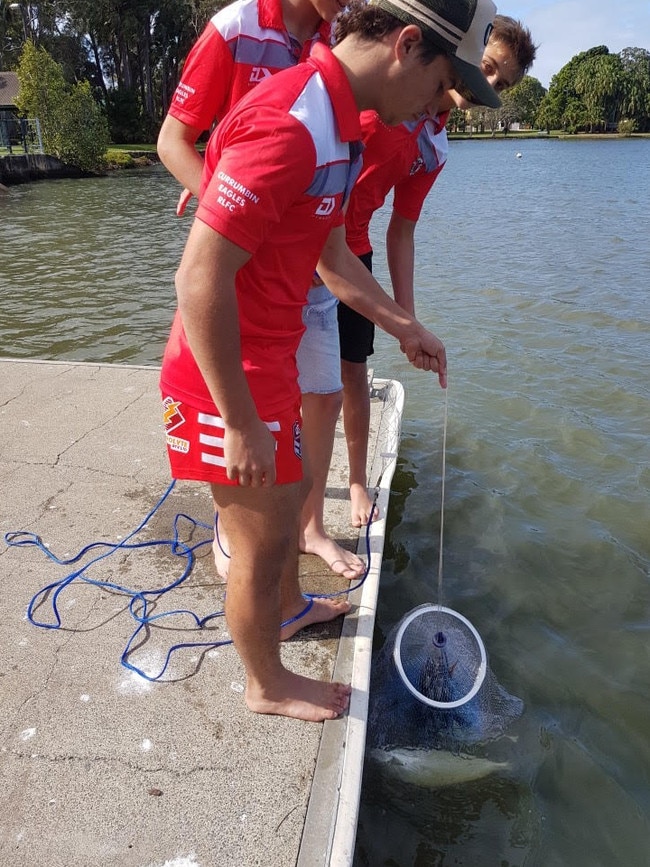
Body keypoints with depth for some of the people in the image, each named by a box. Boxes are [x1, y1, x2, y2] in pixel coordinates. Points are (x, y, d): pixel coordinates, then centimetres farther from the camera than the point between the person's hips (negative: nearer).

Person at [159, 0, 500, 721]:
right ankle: (267, 684, 34)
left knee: (287, 491, 28)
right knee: (262, 539, 7)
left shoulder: (336, 123, 10)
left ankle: (286, 604, 55)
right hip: (228, 372, -10)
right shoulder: (289, 123, -24)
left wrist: (405, 328, 18)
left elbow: (330, 255, 18)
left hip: (270, 356, 10)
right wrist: (240, 424, -24)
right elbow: (200, 278, -28)